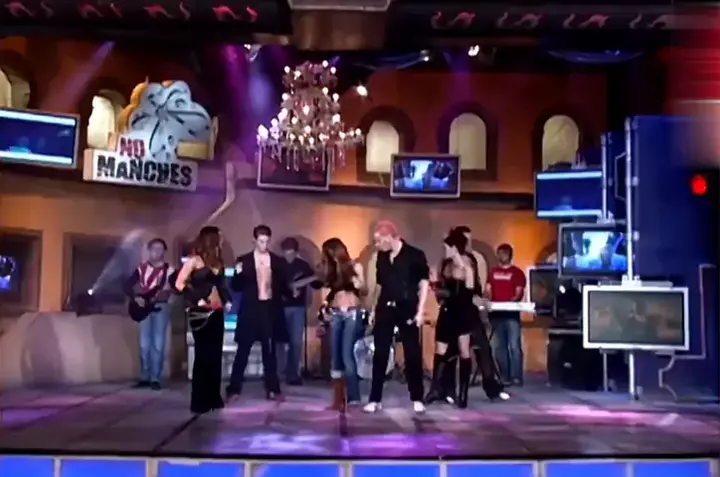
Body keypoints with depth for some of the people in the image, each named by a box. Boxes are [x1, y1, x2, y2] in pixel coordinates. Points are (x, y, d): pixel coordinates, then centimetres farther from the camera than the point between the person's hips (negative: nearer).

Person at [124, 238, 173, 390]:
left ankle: (155, 379, 1)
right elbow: (128, 286, 6)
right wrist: (136, 298, -8)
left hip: (161, 308, -2)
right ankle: (145, 377, 13)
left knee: (158, 344, -4)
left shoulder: (169, 270, 2)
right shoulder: (142, 268, 7)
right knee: (144, 344, 4)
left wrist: (171, 288, -26)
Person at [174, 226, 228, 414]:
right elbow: (179, 284, -10)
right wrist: (196, 300, -13)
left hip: (217, 313, 7)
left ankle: (213, 398, 17)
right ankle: (199, 401, 3)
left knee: (215, 355, 9)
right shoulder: (194, 260, -6)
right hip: (201, 313, -6)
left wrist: (227, 300, 3)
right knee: (203, 356, -4)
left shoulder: (217, 261, 13)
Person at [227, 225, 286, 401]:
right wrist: (238, 274, -19)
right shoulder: (244, 260, 2)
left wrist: (291, 291, -10)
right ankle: (234, 388, 10)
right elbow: (236, 287, 0)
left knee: (270, 351, 8)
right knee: (243, 350, 3)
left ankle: (272, 389, 14)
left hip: (270, 309, 2)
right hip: (251, 309, -2)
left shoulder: (277, 261, 7)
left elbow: (282, 285, 9)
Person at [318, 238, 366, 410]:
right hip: (335, 313, 4)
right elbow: (328, 290, 16)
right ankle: (338, 399, 7)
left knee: (347, 356, -13)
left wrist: (358, 284, -19)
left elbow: (364, 289, 2)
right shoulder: (330, 269, 12)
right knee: (335, 356, 2)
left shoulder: (355, 266, 2)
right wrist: (325, 306, -1)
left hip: (352, 313, -4)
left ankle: (353, 399, -9)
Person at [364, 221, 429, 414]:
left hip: (407, 309, -4)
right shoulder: (381, 257, 9)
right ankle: (375, 399, 9)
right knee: (380, 354, 3)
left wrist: (420, 311, -11)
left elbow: (424, 284, -6)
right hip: (385, 309, 4)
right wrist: (374, 309, 14)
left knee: (413, 354, 2)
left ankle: (417, 399, 13)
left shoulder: (415, 255, -7)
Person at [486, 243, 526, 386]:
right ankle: (504, 377, 11)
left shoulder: (517, 272, 4)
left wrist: (511, 302, -21)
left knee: (514, 346, -8)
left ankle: (516, 377, -6)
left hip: (512, 314, -4)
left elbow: (519, 293, -3)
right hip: (496, 314, 4)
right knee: (499, 347, 6)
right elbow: (488, 290, 10)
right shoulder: (492, 272, 14)